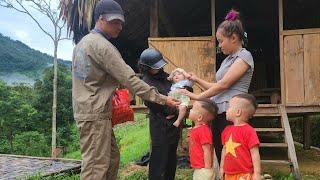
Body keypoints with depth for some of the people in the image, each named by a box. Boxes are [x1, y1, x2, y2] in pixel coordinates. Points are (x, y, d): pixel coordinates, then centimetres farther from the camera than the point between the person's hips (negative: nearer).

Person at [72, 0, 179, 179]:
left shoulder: (83, 43, 16)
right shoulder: (101, 45, -15)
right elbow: (129, 79, -20)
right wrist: (162, 99, -17)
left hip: (85, 111, 10)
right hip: (95, 114, -10)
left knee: (112, 157, 15)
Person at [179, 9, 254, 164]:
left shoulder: (244, 56, -5)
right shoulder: (228, 59, 21)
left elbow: (224, 84, -13)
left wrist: (198, 97, -8)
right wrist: (197, 80, 12)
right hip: (218, 114, 8)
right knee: (221, 159, 10)